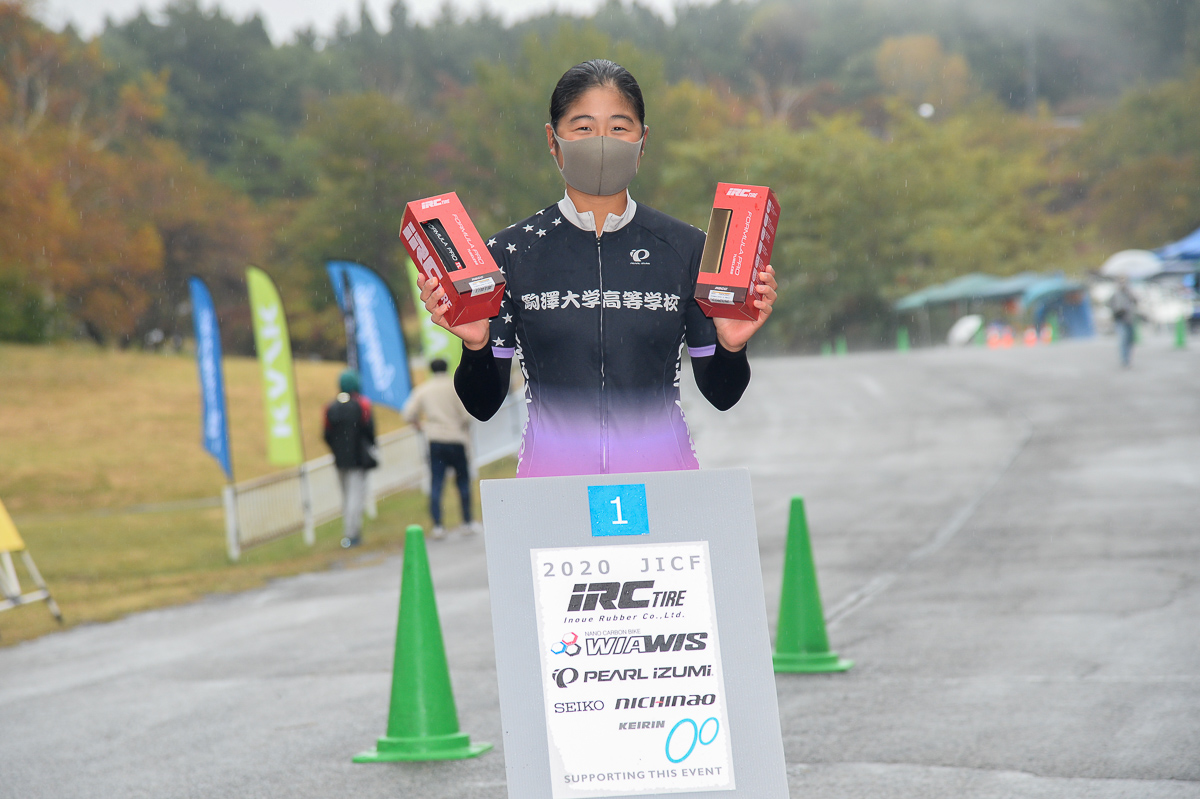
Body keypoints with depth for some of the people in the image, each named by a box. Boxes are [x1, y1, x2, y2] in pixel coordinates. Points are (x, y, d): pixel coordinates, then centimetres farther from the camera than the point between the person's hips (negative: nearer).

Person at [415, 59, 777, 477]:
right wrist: (476, 345, -14)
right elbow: (483, 404, 4)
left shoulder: (686, 248, 4)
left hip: (661, 471, 1)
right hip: (552, 471, -1)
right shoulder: (511, 252, 2)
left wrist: (731, 345, -9)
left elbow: (720, 394, 10)